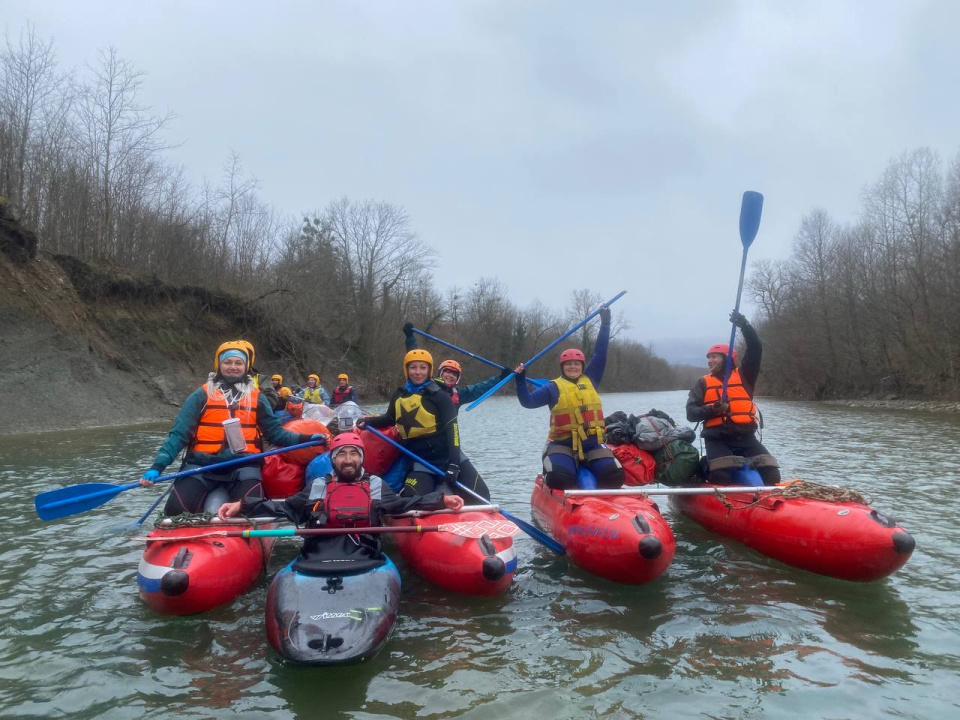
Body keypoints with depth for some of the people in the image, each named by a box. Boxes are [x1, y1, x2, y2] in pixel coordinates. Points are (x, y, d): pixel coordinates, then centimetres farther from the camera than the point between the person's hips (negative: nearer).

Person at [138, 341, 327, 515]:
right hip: (202, 463, 0)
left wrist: (304, 439, -4)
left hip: (244, 465, 0)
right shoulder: (202, 394, 6)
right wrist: (158, 466, -13)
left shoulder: (257, 397, 12)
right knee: (176, 510, -20)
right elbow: (179, 433, 0)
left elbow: (274, 432, 12)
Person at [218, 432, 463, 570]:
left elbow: (404, 503, 18)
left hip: (362, 559, 0)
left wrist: (441, 500, 4)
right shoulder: (317, 487, 24)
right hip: (316, 559, 1)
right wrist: (243, 506, 9)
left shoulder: (376, 486, 24)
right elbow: (285, 508, 20)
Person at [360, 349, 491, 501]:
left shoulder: (440, 396, -8)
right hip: (421, 464, 2)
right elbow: (390, 419, 25)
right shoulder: (399, 396, 5)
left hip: (448, 457, -2)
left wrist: (453, 464, -25)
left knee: (480, 497, -8)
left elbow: (452, 430, -15)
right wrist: (370, 421, 5)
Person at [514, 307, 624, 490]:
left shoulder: (590, 380, 13)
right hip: (563, 445, -3)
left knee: (614, 476, -17)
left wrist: (605, 324, 10)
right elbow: (528, 401, -2)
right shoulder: (553, 387, 4)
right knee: (559, 480, -27)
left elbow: (600, 354, 12)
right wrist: (520, 379, -15)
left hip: (593, 444, 3)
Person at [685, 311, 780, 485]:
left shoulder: (743, 376, 13)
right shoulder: (703, 383, 12)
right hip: (717, 439, -1)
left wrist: (744, 325, -11)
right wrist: (711, 410, -17)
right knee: (721, 479, -25)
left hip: (745, 436, 2)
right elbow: (691, 413, 2)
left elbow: (756, 350, 1)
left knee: (771, 476, -13)